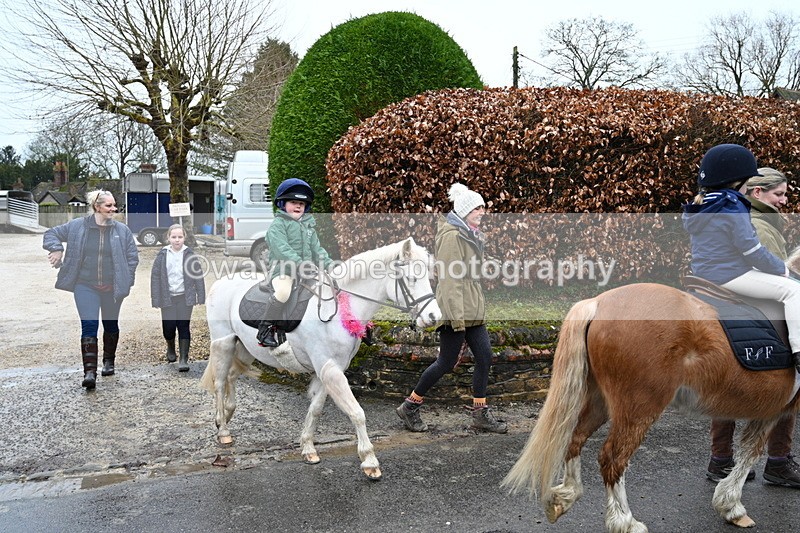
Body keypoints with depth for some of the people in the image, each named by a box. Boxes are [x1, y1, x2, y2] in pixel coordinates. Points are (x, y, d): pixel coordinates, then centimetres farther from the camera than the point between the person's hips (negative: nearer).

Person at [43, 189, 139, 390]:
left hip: (112, 288, 2)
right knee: (89, 326, -11)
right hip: (86, 286, -1)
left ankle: (108, 361, 37)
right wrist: (57, 249, -6)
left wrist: (125, 280, 2)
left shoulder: (122, 230, -1)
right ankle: (89, 371, -12)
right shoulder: (77, 226, -2)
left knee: (111, 325, 16)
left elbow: (132, 256, 7)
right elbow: (52, 234, 12)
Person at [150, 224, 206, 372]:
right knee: (168, 327, 4)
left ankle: (184, 359, 2)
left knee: (184, 327, -4)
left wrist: (200, 296, -1)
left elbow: (198, 275, 1)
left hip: (185, 297, -1)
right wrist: (155, 299, -3)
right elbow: (155, 276, 1)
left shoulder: (189, 254, -2)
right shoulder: (162, 254, -1)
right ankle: (170, 349, 36)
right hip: (167, 297, 1)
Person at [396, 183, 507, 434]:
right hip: (456, 309, -9)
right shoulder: (452, 236, -14)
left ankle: (480, 413, 16)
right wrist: (458, 317, -22)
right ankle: (410, 406, 14)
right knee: (446, 363, -2)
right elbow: (450, 278, -20)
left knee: (484, 358, 6)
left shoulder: (471, 235, 16)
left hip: (473, 309, 9)